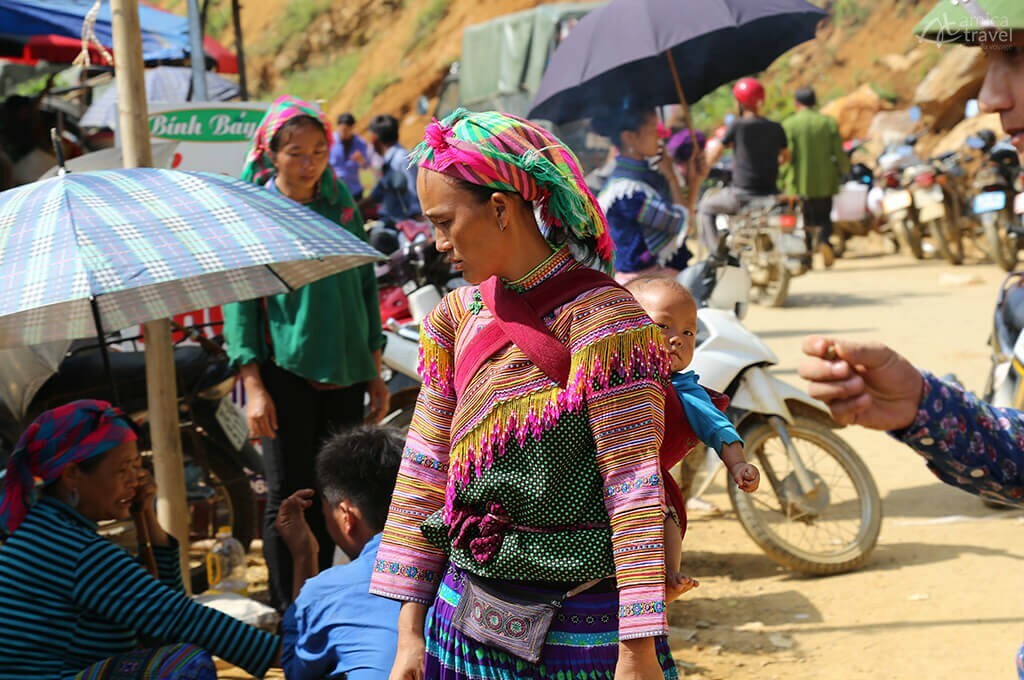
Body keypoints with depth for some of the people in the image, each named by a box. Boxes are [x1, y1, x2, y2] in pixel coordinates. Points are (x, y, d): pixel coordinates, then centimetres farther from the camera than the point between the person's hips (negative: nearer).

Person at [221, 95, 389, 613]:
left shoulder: (342, 207, 7)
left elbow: (366, 288, 14)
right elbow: (239, 303, -5)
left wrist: (374, 371, 12)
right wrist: (253, 386, -11)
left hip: (344, 375, 4)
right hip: (285, 372, -4)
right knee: (287, 497, -2)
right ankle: (289, 610, 8)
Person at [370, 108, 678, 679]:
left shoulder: (598, 313, -13)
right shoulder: (456, 317, 6)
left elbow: (635, 485, -16)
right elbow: (425, 472, 8)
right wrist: (411, 630, 6)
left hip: (582, 629, -5)